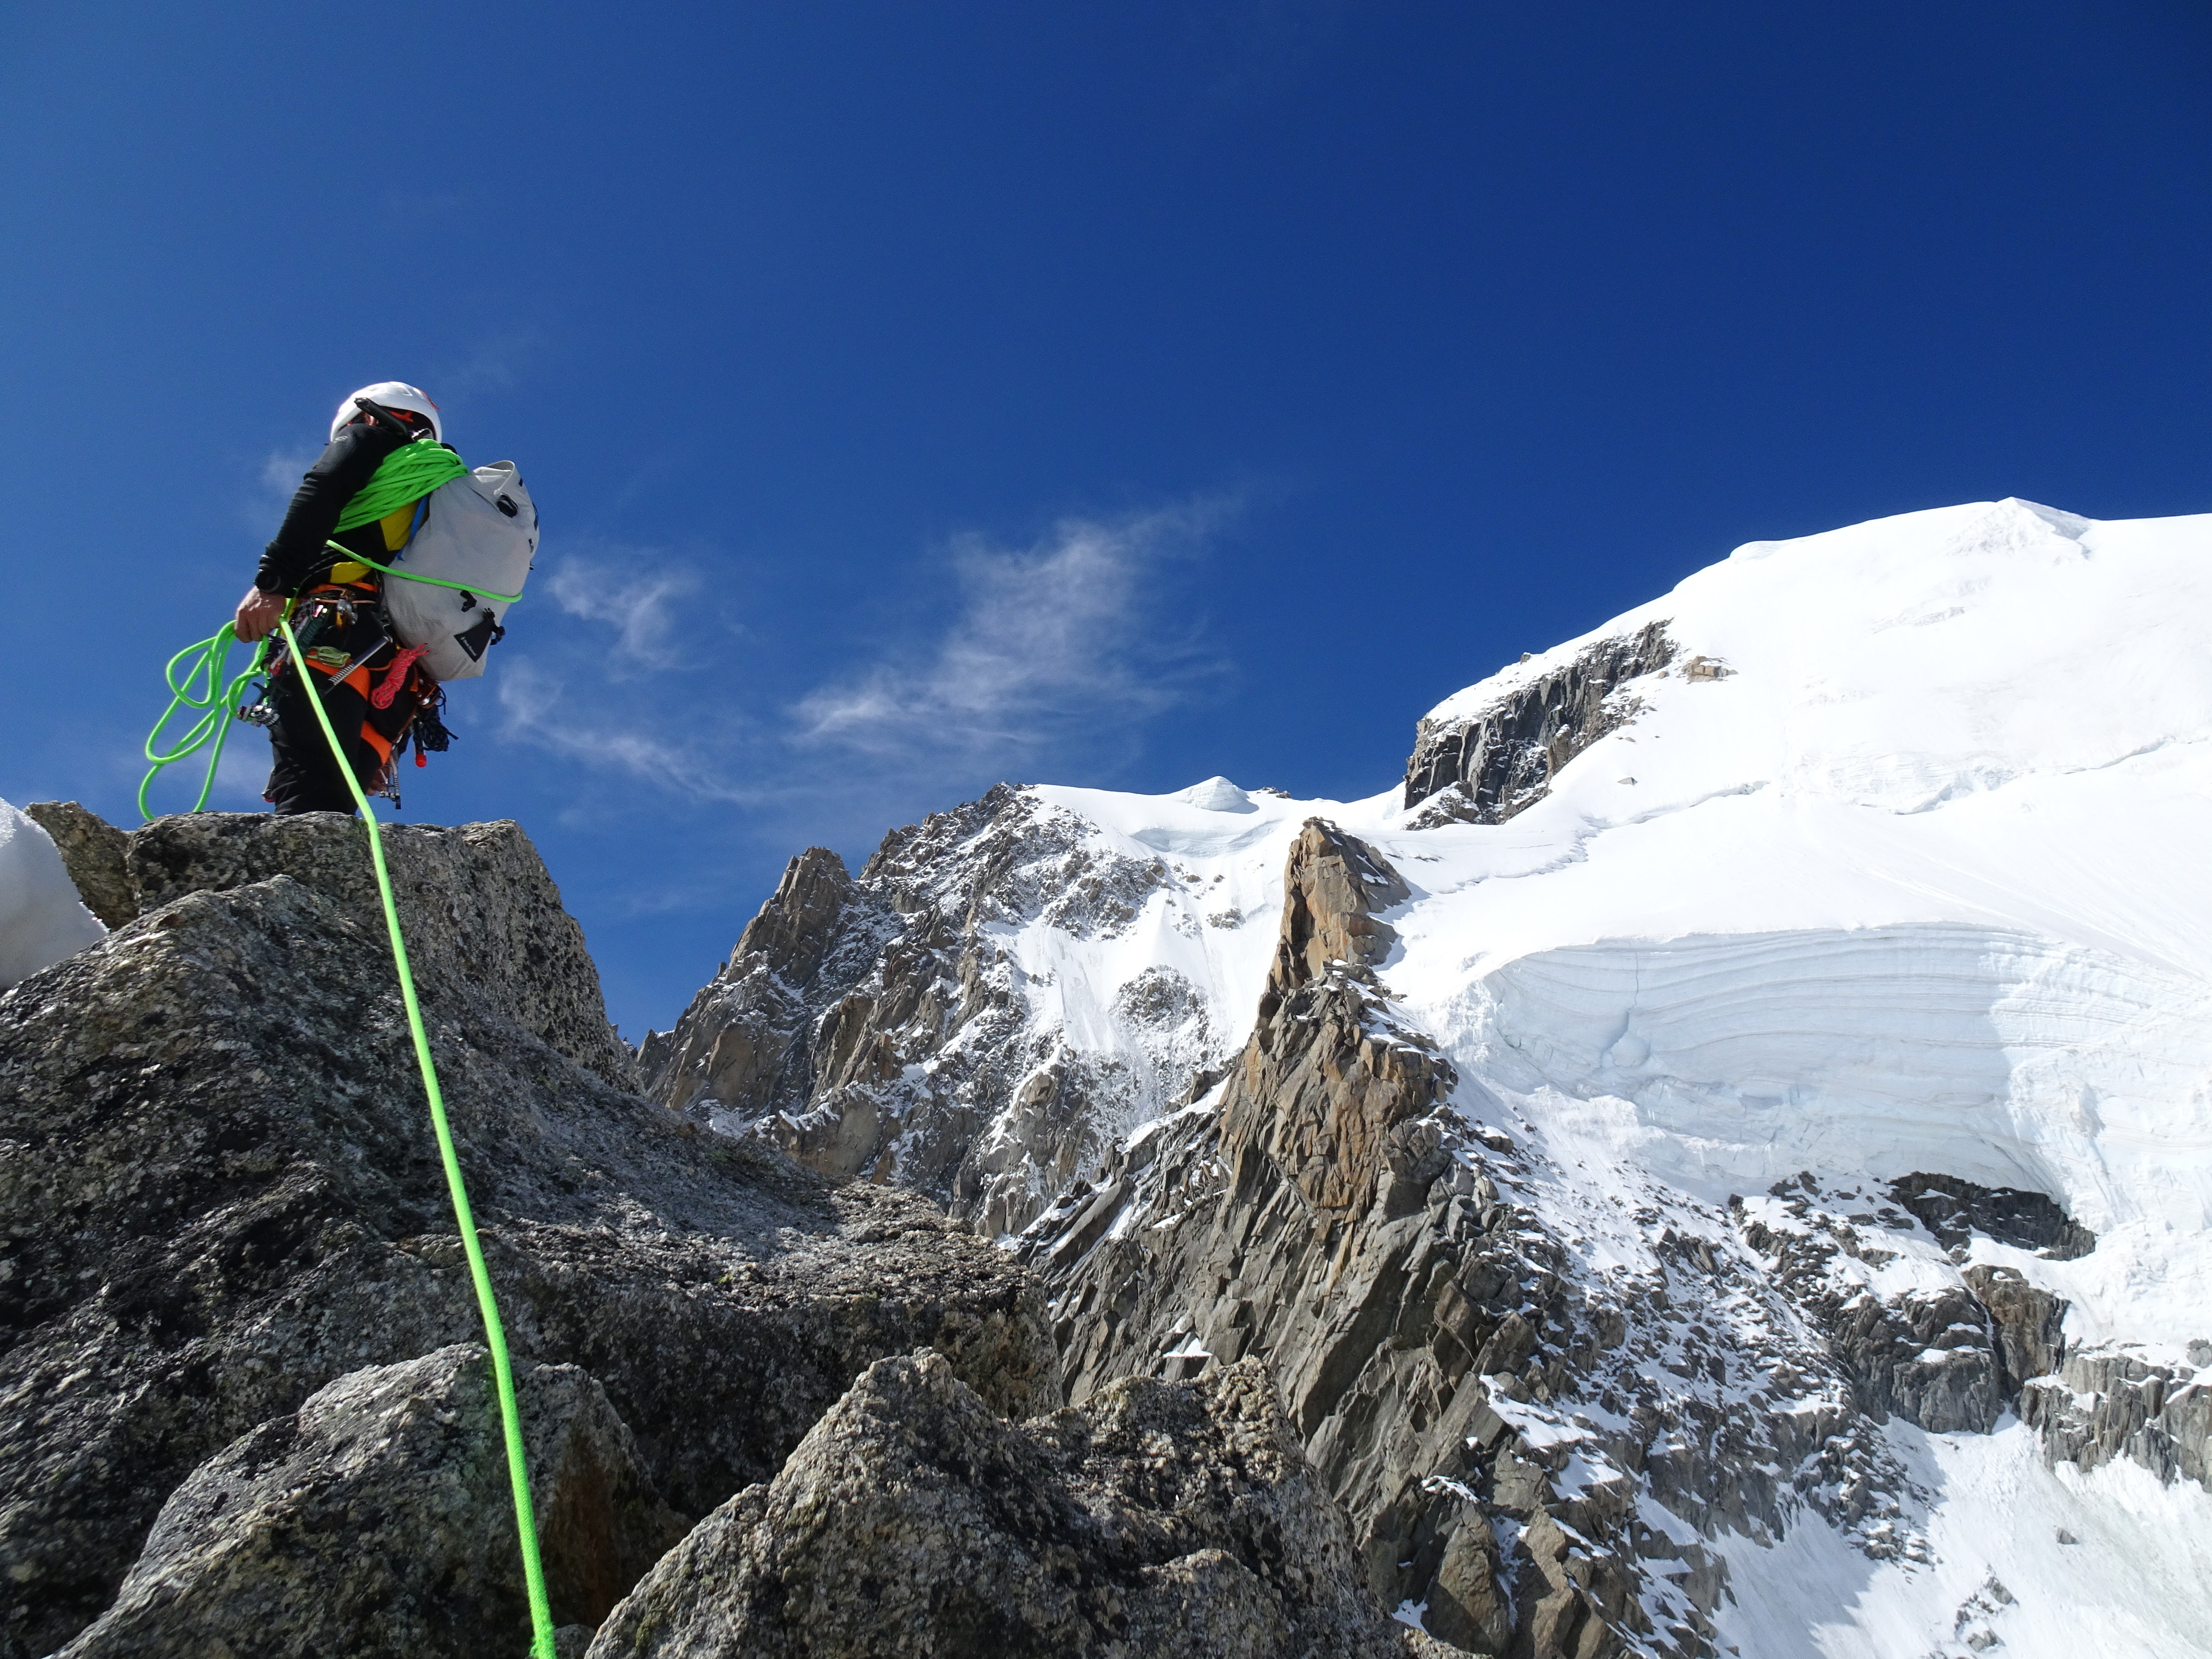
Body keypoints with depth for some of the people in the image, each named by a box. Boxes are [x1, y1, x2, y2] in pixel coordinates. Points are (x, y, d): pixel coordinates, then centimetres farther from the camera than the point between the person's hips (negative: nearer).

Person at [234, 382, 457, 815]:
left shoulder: (376, 438, 20)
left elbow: (324, 487, -4)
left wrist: (272, 581, -15)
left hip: (339, 635, -7)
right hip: (398, 684, 7)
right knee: (329, 811, -1)